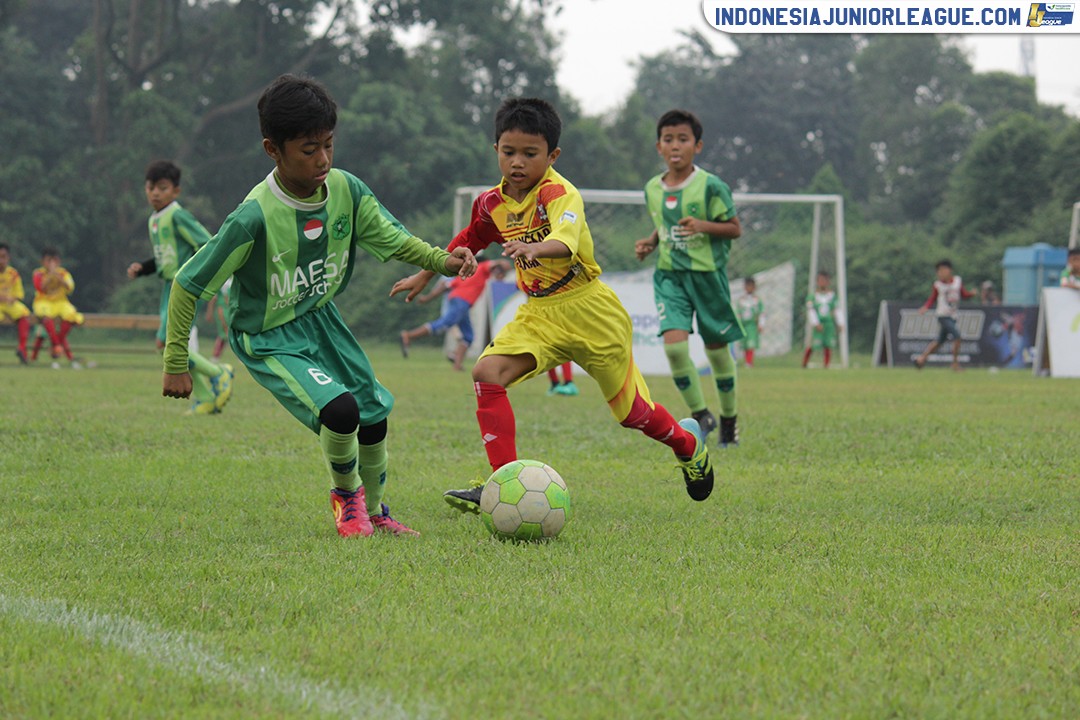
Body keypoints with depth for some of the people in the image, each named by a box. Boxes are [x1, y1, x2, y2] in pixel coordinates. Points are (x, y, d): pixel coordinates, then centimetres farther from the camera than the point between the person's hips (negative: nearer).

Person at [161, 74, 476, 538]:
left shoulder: (347, 190, -13)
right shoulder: (255, 217, -29)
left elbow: (390, 239, 3)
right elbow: (188, 285, -20)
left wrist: (441, 260, -16)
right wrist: (176, 364, -16)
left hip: (321, 320, 6)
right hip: (268, 340, -6)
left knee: (374, 414, 10)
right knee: (338, 409, -24)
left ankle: (374, 513, 36)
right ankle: (346, 494, 7)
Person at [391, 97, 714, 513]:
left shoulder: (559, 194, -20)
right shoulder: (492, 205, 0)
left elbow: (565, 240, -43)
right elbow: (466, 243, 23)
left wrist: (534, 249, -63)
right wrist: (424, 276, 29)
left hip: (591, 311, -5)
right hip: (538, 313, 5)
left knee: (630, 409, 7)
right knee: (487, 373, -20)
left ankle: (686, 440, 42)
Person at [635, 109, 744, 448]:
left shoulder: (711, 187, -10)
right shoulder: (653, 189, 6)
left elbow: (735, 228, -7)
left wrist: (703, 226, -24)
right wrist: (650, 242, 3)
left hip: (707, 273, -3)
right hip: (669, 276, 3)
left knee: (717, 349, 6)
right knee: (674, 344, -15)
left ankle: (729, 418, 27)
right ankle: (701, 415, 1)